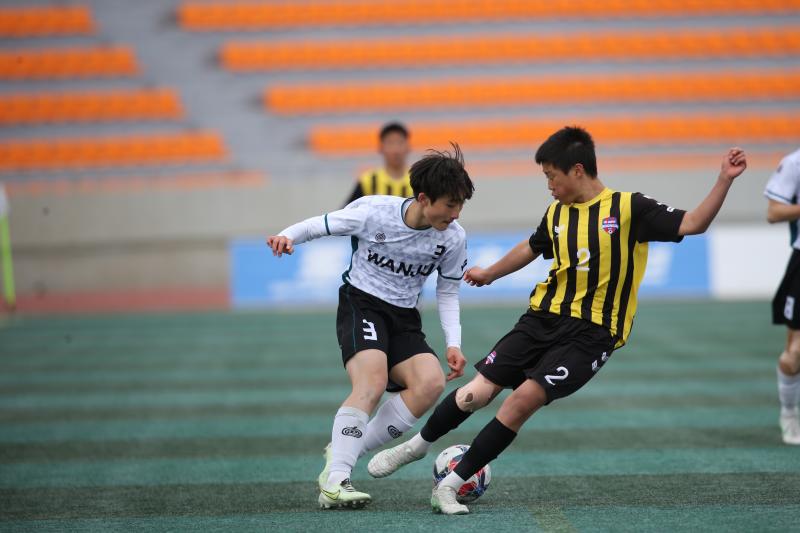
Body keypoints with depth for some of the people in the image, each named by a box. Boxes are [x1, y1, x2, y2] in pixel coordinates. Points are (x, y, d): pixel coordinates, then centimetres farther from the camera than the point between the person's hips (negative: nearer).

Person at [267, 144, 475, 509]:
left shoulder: (454, 238, -7)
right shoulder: (374, 212, -17)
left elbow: (447, 293, 7)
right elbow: (321, 225, -3)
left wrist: (453, 344, -4)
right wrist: (287, 237, -22)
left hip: (404, 317, 4)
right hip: (360, 304, -4)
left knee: (431, 383, -22)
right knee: (372, 382, -29)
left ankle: (346, 451, -13)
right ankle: (334, 482, -30)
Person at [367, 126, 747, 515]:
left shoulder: (629, 208, -6)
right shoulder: (557, 213, 10)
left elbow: (692, 224, -10)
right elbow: (532, 248, 30)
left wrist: (724, 180, -22)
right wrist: (489, 275, 44)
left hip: (591, 333, -4)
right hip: (544, 318, 4)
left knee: (524, 399, -20)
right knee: (478, 392, -7)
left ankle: (450, 486, -8)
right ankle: (417, 446, 21)